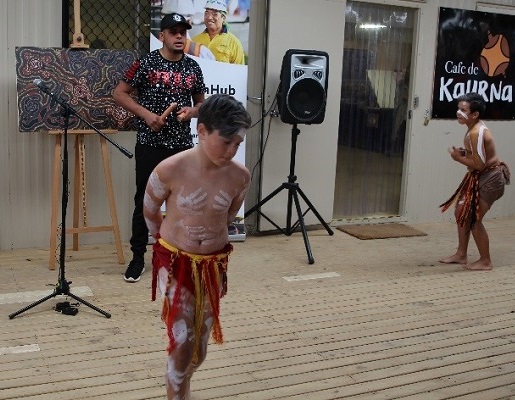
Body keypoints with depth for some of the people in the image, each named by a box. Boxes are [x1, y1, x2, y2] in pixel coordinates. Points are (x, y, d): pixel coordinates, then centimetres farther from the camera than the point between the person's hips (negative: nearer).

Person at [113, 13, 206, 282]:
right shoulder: (146, 63, -5)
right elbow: (119, 93, -2)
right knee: (144, 201, 3)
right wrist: (146, 114, -15)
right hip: (150, 144, -3)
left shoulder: (193, 67, 7)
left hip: (182, 145, 4)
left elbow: (201, 104, 16)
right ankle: (138, 257, 14)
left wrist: (191, 111, -7)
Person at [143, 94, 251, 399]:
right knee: (182, 339, -6)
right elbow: (150, 213, -1)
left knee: (202, 339, 15)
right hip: (175, 262, -3)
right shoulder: (170, 170, -22)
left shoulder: (240, 176, -13)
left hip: (214, 263, 3)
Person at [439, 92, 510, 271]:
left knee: (473, 219, -5)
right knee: (461, 212, 15)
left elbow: (479, 165, -26)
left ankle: (485, 261, 9)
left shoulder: (476, 133, -25)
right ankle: (461, 255, 26)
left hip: (489, 179, -10)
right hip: (480, 177, 10)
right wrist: (463, 153, 1)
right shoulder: (474, 128, 6)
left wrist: (459, 158, -14)